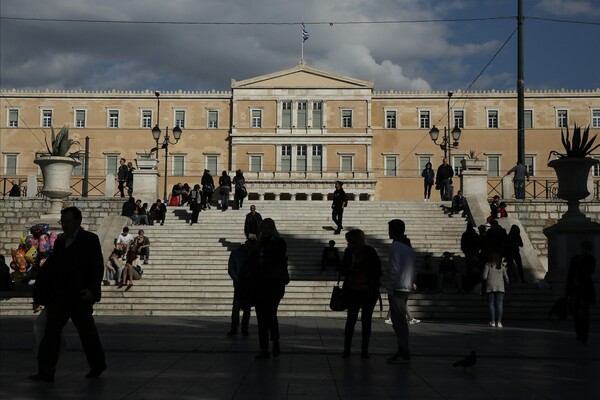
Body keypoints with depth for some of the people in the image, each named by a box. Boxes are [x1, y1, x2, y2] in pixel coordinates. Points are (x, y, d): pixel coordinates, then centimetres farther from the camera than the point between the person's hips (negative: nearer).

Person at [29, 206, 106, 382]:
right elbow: (51, 265, 14)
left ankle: (98, 365, 27)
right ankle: (46, 372, -4)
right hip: (58, 295, 5)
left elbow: (98, 267, -9)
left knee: (87, 332, 8)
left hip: (80, 296, -5)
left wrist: (93, 289, -20)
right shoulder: (59, 241, 13)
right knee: (51, 330, -5)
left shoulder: (90, 240, -4)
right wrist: (41, 289, 6)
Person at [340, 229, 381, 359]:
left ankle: (364, 350, 11)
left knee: (366, 320, 4)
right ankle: (346, 349, 1)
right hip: (353, 291, 2)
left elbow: (378, 271, -2)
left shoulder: (370, 252, -5)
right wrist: (352, 271, -16)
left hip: (368, 292, -2)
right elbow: (342, 271, 5)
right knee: (350, 319, -3)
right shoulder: (349, 252, 3)